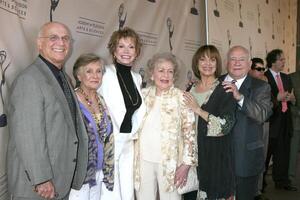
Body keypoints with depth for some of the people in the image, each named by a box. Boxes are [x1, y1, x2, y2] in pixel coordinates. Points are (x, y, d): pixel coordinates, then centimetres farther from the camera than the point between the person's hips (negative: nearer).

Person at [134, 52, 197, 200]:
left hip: (169, 161, -3)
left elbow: (190, 132, -6)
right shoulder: (143, 95, 5)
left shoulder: (181, 97, -5)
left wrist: (186, 164, -10)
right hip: (143, 160, 3)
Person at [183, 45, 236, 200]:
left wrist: (198, 109, -18)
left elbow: (226, 126, -16)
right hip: (192, 153, 4)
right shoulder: (190, 89, 7)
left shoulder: (225, 90, -6)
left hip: (216, 156, -4)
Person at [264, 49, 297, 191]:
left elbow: (290, 96, 20)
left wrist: (291, 98, -1)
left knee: (283, 153, 13)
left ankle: (282, 181, 25)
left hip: (285, 121, 7)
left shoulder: (286, 78, 14)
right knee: (265, 153, 4)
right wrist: (277, 98, -21)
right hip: (270, 121, -7)